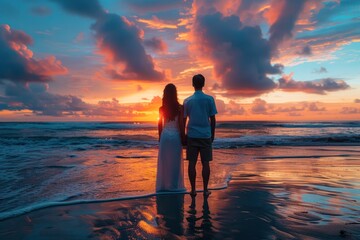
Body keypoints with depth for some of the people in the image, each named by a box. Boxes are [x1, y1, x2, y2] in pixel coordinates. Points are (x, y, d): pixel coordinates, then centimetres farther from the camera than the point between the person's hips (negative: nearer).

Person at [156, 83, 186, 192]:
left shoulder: (162, 108, 2)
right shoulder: (180, 108, -8)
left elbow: (160, 125, 8)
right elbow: (181, 124, -9)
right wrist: (183, 138, 0)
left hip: (165, 136, 3)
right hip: (175, 136, -3)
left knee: (163, 162, 9)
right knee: (175, 162, 5)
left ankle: (163, 186, 16)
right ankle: (174, 186, 10)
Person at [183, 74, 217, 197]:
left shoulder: (187, 100, 3)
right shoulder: (209, 99, -1)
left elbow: (184, 120, 6)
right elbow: (213, 119, 1)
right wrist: (212, 134, 12)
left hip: (192, 135, 1)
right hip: (205, 135, -1)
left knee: (192, 163, 5)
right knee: (205, 163, 6)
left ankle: (193, 190, 9)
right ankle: (205, 190, 10)